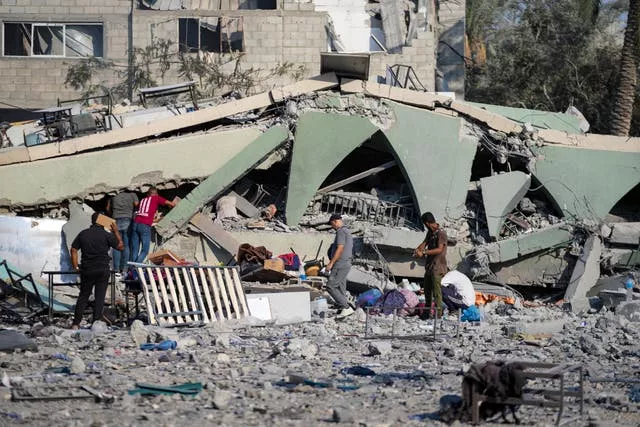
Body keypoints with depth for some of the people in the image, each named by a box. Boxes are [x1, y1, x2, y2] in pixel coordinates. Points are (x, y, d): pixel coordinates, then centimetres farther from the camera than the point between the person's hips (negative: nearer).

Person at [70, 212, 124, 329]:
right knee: (100, 297, 4)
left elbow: (74, 250, 4)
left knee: (83, 296, 11)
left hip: (87, 271, 3)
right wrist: (116, 232, 7)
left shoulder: (83, 234, 4)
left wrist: (76, 266, 9)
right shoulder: (106, 235, -7)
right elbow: (120, 246, -2)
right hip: (103, 270, -3)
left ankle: (76, 323, 8)